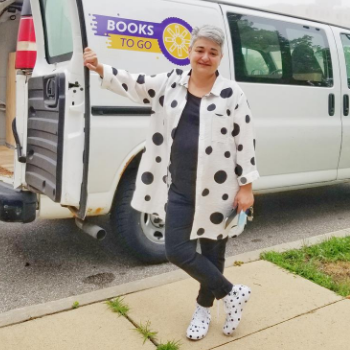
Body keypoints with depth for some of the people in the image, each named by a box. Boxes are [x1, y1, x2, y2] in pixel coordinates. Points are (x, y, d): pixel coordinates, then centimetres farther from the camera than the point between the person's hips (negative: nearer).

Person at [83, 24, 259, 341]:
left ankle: (204, 307, 37)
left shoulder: (232, 93, -6)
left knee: (212, 252, 11)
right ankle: (232, 292, 22)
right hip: (179, 189, 4)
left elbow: (245, 142, -6)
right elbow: (134, 84, 11)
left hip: (217, 190, -3)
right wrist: (100, 68, -2)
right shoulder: (171, 82, 6)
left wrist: (246, 187, -8)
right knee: (177, 251, 3)